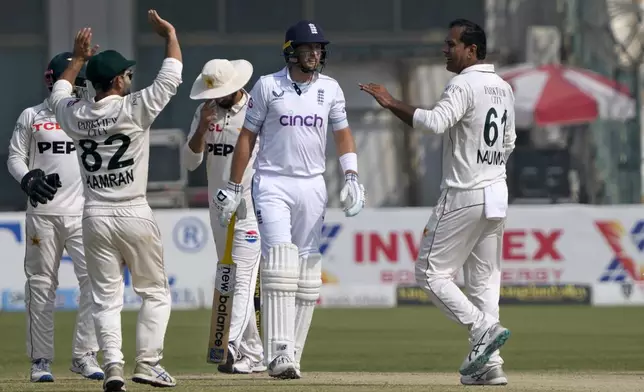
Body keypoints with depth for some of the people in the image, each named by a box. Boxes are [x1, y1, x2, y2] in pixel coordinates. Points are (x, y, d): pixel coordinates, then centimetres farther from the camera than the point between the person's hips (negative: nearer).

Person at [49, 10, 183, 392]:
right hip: (134, 216, -4)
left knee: (106, 298, 6)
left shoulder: (75, 115, 1)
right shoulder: (135, 109, -12)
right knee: (156, 292, 9)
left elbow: (59, 92, 25)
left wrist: (79, 58, 33)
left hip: (95, 217, 4)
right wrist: (170, 34, 10)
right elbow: (172, 76, -3)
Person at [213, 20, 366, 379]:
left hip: (313, 186, 4)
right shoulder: (268, 86, -2)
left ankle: (292, 355, 8)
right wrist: (234, 187, 0)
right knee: (280, 260, -18)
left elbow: (343, 134, 13)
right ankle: (279, 352, -24)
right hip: (273, 184, -4)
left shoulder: (330, 89, 7)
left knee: (308, 272, 2)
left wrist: (352, 177, -3)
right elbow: (247, 136, 2)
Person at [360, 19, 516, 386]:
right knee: (484, 280, 10)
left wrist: (392, 103, -25)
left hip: (464, 195, -9)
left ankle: (484, 328, -15)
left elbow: (435, 122, -30)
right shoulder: (504, 88, 14)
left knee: (432, 272, -1)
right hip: (497, 194, 9)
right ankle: (488, 363, 5)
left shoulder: (464, 86, -14)